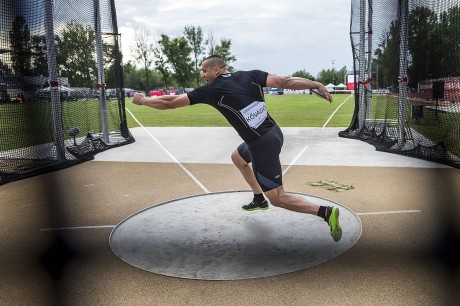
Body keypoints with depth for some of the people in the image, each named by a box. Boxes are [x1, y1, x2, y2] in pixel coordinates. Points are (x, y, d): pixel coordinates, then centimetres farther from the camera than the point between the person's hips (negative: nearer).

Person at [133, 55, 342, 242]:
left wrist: (144, 100, 19)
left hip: (262, 144, -8)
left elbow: (170, 103, 3)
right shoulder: (250, 76, 5)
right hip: (273, 132, 8)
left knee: (277, 198, 0)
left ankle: (326, 212, -12)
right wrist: (316, 85, -7)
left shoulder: (210, 91, -6)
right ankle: (259, 199, 40)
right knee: (237, 157, 32)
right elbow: (284, 81, -6)